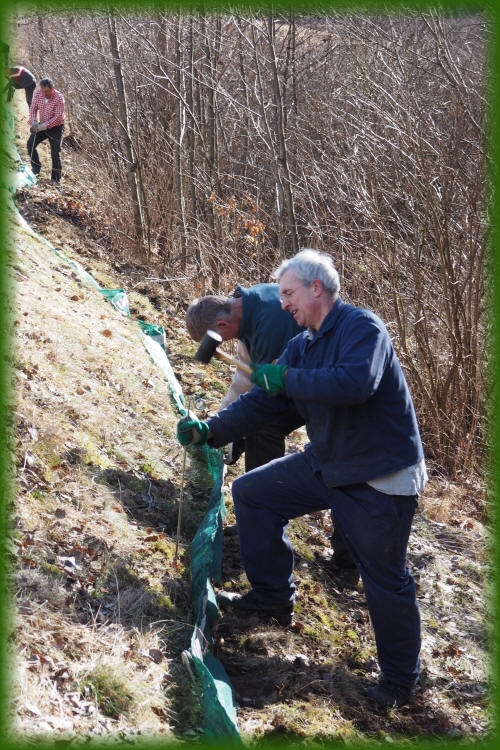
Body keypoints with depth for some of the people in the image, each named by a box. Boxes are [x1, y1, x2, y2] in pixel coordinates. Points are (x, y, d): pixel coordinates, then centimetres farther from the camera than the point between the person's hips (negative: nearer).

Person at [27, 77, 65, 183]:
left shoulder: (59, 98, -26)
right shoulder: (38, 93, -11)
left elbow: (58, 117, -26)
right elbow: (33, 108, -1)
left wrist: (43, 126, -31)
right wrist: (33, 122, -18)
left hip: (56, 128, -5)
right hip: (42, 126, 5)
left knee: (55, 153, -5)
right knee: (30, 144, -11)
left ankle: (56, 178, 9)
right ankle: (36, 168, 6)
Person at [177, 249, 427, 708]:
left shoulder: (361, 327, -18)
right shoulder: (302, 347, 8)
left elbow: (355, 382, -36)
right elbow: (263, 402, 6)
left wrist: (287, 380, -26)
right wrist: (210, 431, -5)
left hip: (379, 478, -8)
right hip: (325, 464, 9)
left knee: (385, 580, 2)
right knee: (251, 494, 10)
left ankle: (399, 680, 22)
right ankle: (273, 597, 22)